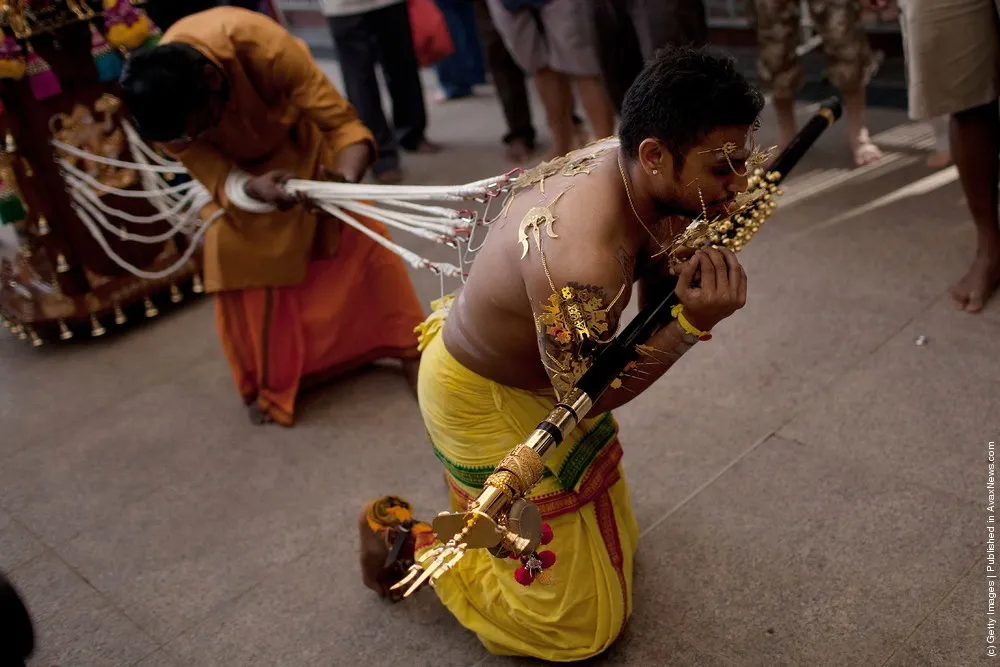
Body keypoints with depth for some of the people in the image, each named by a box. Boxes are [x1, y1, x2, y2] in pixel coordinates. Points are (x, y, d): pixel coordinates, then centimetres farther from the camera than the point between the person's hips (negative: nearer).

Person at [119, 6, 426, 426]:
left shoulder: (263, 47, -43)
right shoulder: (164, 108, -34)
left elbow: (342, 122, -39)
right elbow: (212, 174, -27)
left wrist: (346, 179, -60)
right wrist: (253, 188, -51)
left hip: (303, 144, -1)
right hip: (236, 168, 2)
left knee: (358, 237, -7)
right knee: (239, 262, -3)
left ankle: (408, 349, 10)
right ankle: (268, 385, 16)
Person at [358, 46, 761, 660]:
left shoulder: (622, 165, -14)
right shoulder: (580, 257, -41)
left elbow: (654, 304, -3)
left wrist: (686, 281, -26)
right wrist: (695, 323, -34)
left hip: (539, 371, 9)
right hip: (487, 401, -8)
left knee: (616, 542, 26)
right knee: (581, 626, 6)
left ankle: (471, 482, 39)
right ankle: (407, 542, 16)